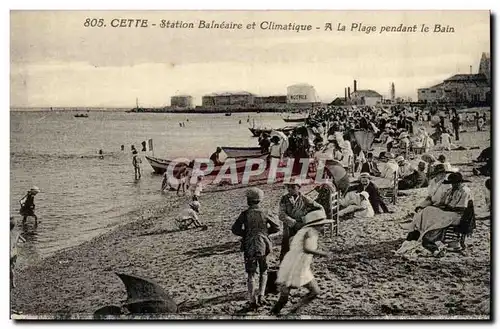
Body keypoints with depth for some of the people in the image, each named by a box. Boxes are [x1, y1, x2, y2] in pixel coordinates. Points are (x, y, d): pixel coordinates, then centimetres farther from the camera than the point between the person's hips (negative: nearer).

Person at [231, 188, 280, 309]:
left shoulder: (245, 214, -9)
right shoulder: (264, 213, -4)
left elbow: (235, 229, -11)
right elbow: (276, 228, 0)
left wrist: (246, 234, 5)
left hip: (249, 247, -1)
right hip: (263, 246, 1)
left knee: (251, 274, 8)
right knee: (263, 273, 19)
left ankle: (252, 300, 4)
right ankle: (261, 296, 8)